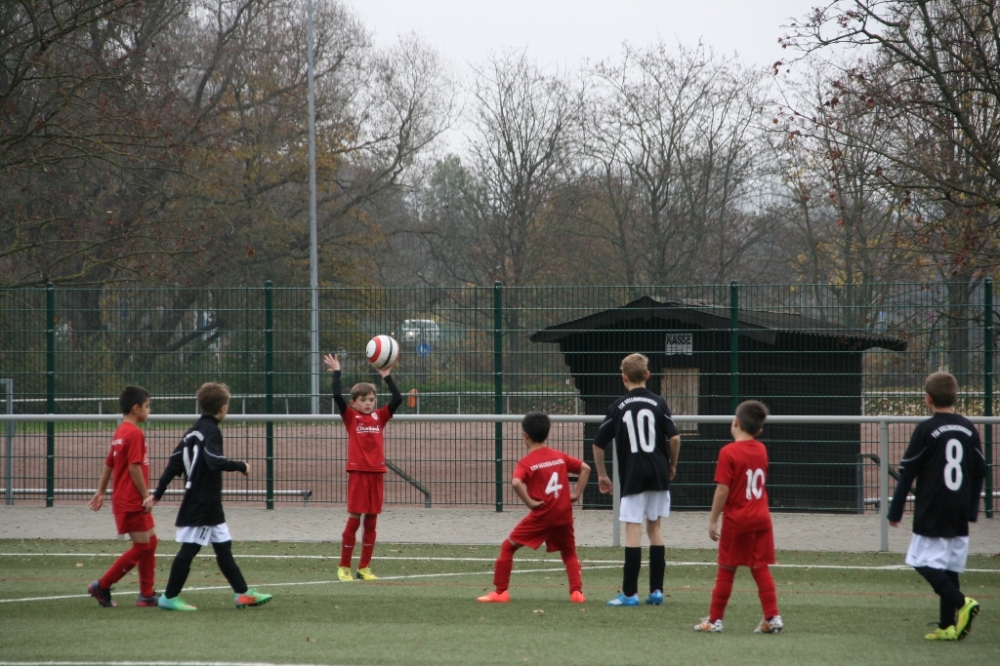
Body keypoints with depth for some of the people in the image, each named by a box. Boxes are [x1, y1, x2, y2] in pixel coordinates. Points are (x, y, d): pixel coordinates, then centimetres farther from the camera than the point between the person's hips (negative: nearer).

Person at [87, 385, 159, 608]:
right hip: (132, 502, -10)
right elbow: (134, 467, -22)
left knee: (149, 543, 14)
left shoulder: (120, 432, 13)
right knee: (142, 547, -4)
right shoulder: (135, 434, -17)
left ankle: (147, 594, 16)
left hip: (123, 500, 10)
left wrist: (101, 492, 22)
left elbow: (109, 464, 18)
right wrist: (146, 495, -16)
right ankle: (101, 587, -2)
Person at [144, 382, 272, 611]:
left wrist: (157, 493, 11)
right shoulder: (211, 431, -14)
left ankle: (242, 593, 15)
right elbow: (215, 461, -29)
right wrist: (241, 466, -16)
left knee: (224, 547, 12)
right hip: (203, 504, -10)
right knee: (189, 548, -5)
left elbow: (174, 463, 11)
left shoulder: (193, 431, 13)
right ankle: (170, 597, -1)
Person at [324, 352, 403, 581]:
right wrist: (336, 373, -7)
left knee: (371, 521, 7)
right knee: (354, 519, -2)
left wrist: (387, 377, 3)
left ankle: (364, 567, 14)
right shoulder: (350, 416, 1)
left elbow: (398, 399, 3)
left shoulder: (380, 417, 10)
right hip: (357, 473, -4)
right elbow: (337, 396, -12)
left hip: (376, 472, 4)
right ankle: (344, 567, 7)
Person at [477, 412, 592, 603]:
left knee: (508, 547, 8)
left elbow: (516, 482, -25)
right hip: (564, 514, 4)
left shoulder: (526, 462, -7)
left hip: (541, 514, -4)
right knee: (569, 554, 21)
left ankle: (500, 592, 4)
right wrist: (576, 493, 10)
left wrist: (529, 502, -15)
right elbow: (585, 468, 11)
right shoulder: (560, 457, 9)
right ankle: (577, 591, 3)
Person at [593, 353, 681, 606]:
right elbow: (674, 437, -7)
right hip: (658, 475, 2)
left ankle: (629, 593, -5)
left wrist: (601, 474, 15)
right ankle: (656, 590, 12)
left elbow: (598, 443, 3)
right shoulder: (658, 403, 1)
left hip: (632, 476, -2)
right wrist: (672, 465, 10)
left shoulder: (618, 407, 1)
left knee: (633, 529, -3)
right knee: (655, 526, 13)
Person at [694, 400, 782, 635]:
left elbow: (723, 490, -16)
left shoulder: (729, 452, -13)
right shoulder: (761, 450, 6)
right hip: (761, 518, 5)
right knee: (761, 568, 7)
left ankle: (715, 619, 9)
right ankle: (773, 617, 1)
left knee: (726, 570, 3)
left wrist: (713, 520, -10)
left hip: (736, 521, -5)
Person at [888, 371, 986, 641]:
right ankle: (948, 626, 5)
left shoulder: (926, 430, -8)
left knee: (926, 563, -3)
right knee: (950, 566, 9)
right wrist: (971, 510, 21)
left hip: (931, 514, -6)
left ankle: (961, 602, -22)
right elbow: (980, 472, 13)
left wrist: (895, 511, 0)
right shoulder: (969, 429, 8)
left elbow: (907, 473, -7)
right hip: (959, 516, 6)